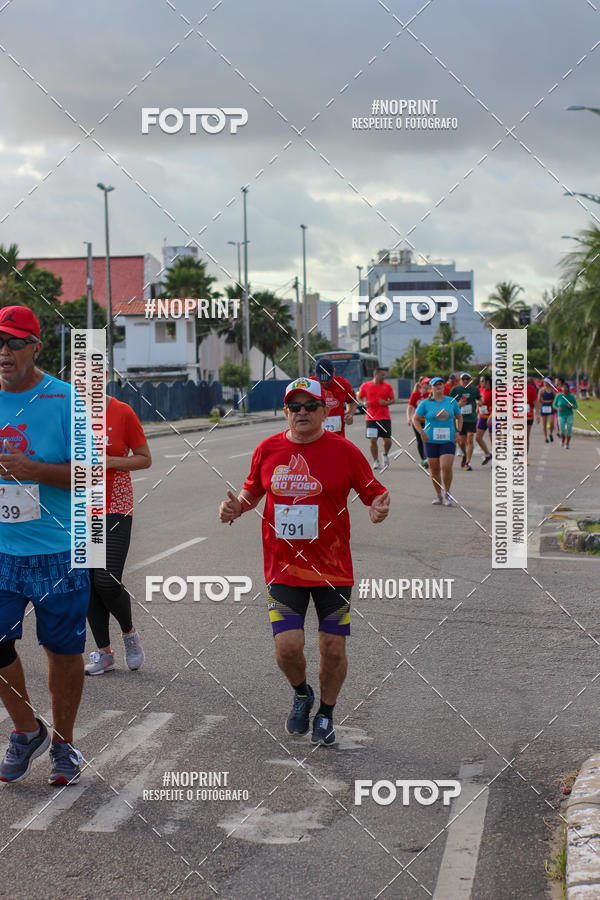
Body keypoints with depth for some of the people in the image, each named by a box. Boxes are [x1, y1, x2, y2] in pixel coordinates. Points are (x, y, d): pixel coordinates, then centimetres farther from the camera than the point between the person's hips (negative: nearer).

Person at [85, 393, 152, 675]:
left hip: (115, 508, -4)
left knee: (107, 582, -11)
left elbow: (145, 459, 0)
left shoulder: (122, 412, -5)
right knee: (87, 583, 5)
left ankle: (129, 633, 18)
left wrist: (110, 461, -15)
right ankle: (104, 653, 18)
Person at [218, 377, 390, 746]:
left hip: (333, 570, -1)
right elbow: (253, 491, 19)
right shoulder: (267, 450, 3)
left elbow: (374, 492, 2)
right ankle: (301, 695, 26)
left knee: (333, 649, 2)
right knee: (287, 647, -9)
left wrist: (379, 507, -21)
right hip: (283, 567, 1)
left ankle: (325, 715, 29)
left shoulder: (345, 451, -4)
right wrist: (237, 506, -2)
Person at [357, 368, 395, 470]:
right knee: (372, 440, -6)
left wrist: (386, 402, -12)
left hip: (385, 418, 1)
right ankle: (375, 460, 9)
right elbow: (359, 398, 12)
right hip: (371, 418, -1)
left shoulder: (387, 386, 5)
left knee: (388, 440, 0)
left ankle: (385, 454, 30)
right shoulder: (365, 386, 3)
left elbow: (393, 400, 8)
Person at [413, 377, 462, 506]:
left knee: (446, 467, -13)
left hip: (448, 440, 0)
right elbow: (415, 419, 6)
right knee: (434, 469, 4)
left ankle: (447, 494, 6)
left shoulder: (452, 401, 7)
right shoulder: (425, 403, 1)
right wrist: (422, 433, -5)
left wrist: (458, 430, 8)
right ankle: (438, 495, 21)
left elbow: (459, 417, 20)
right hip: (431, 441, 0)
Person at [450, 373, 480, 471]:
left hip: (472, 418, 0)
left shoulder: (475, 389, 2)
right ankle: (465, 455, 37)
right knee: (461, 441, 5)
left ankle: (468, 462, -6)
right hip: (460, 419, 0)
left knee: (470, 440, -10)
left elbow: (479, 399, 20)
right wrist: (458, 404, -15)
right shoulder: (455, 389, -3)